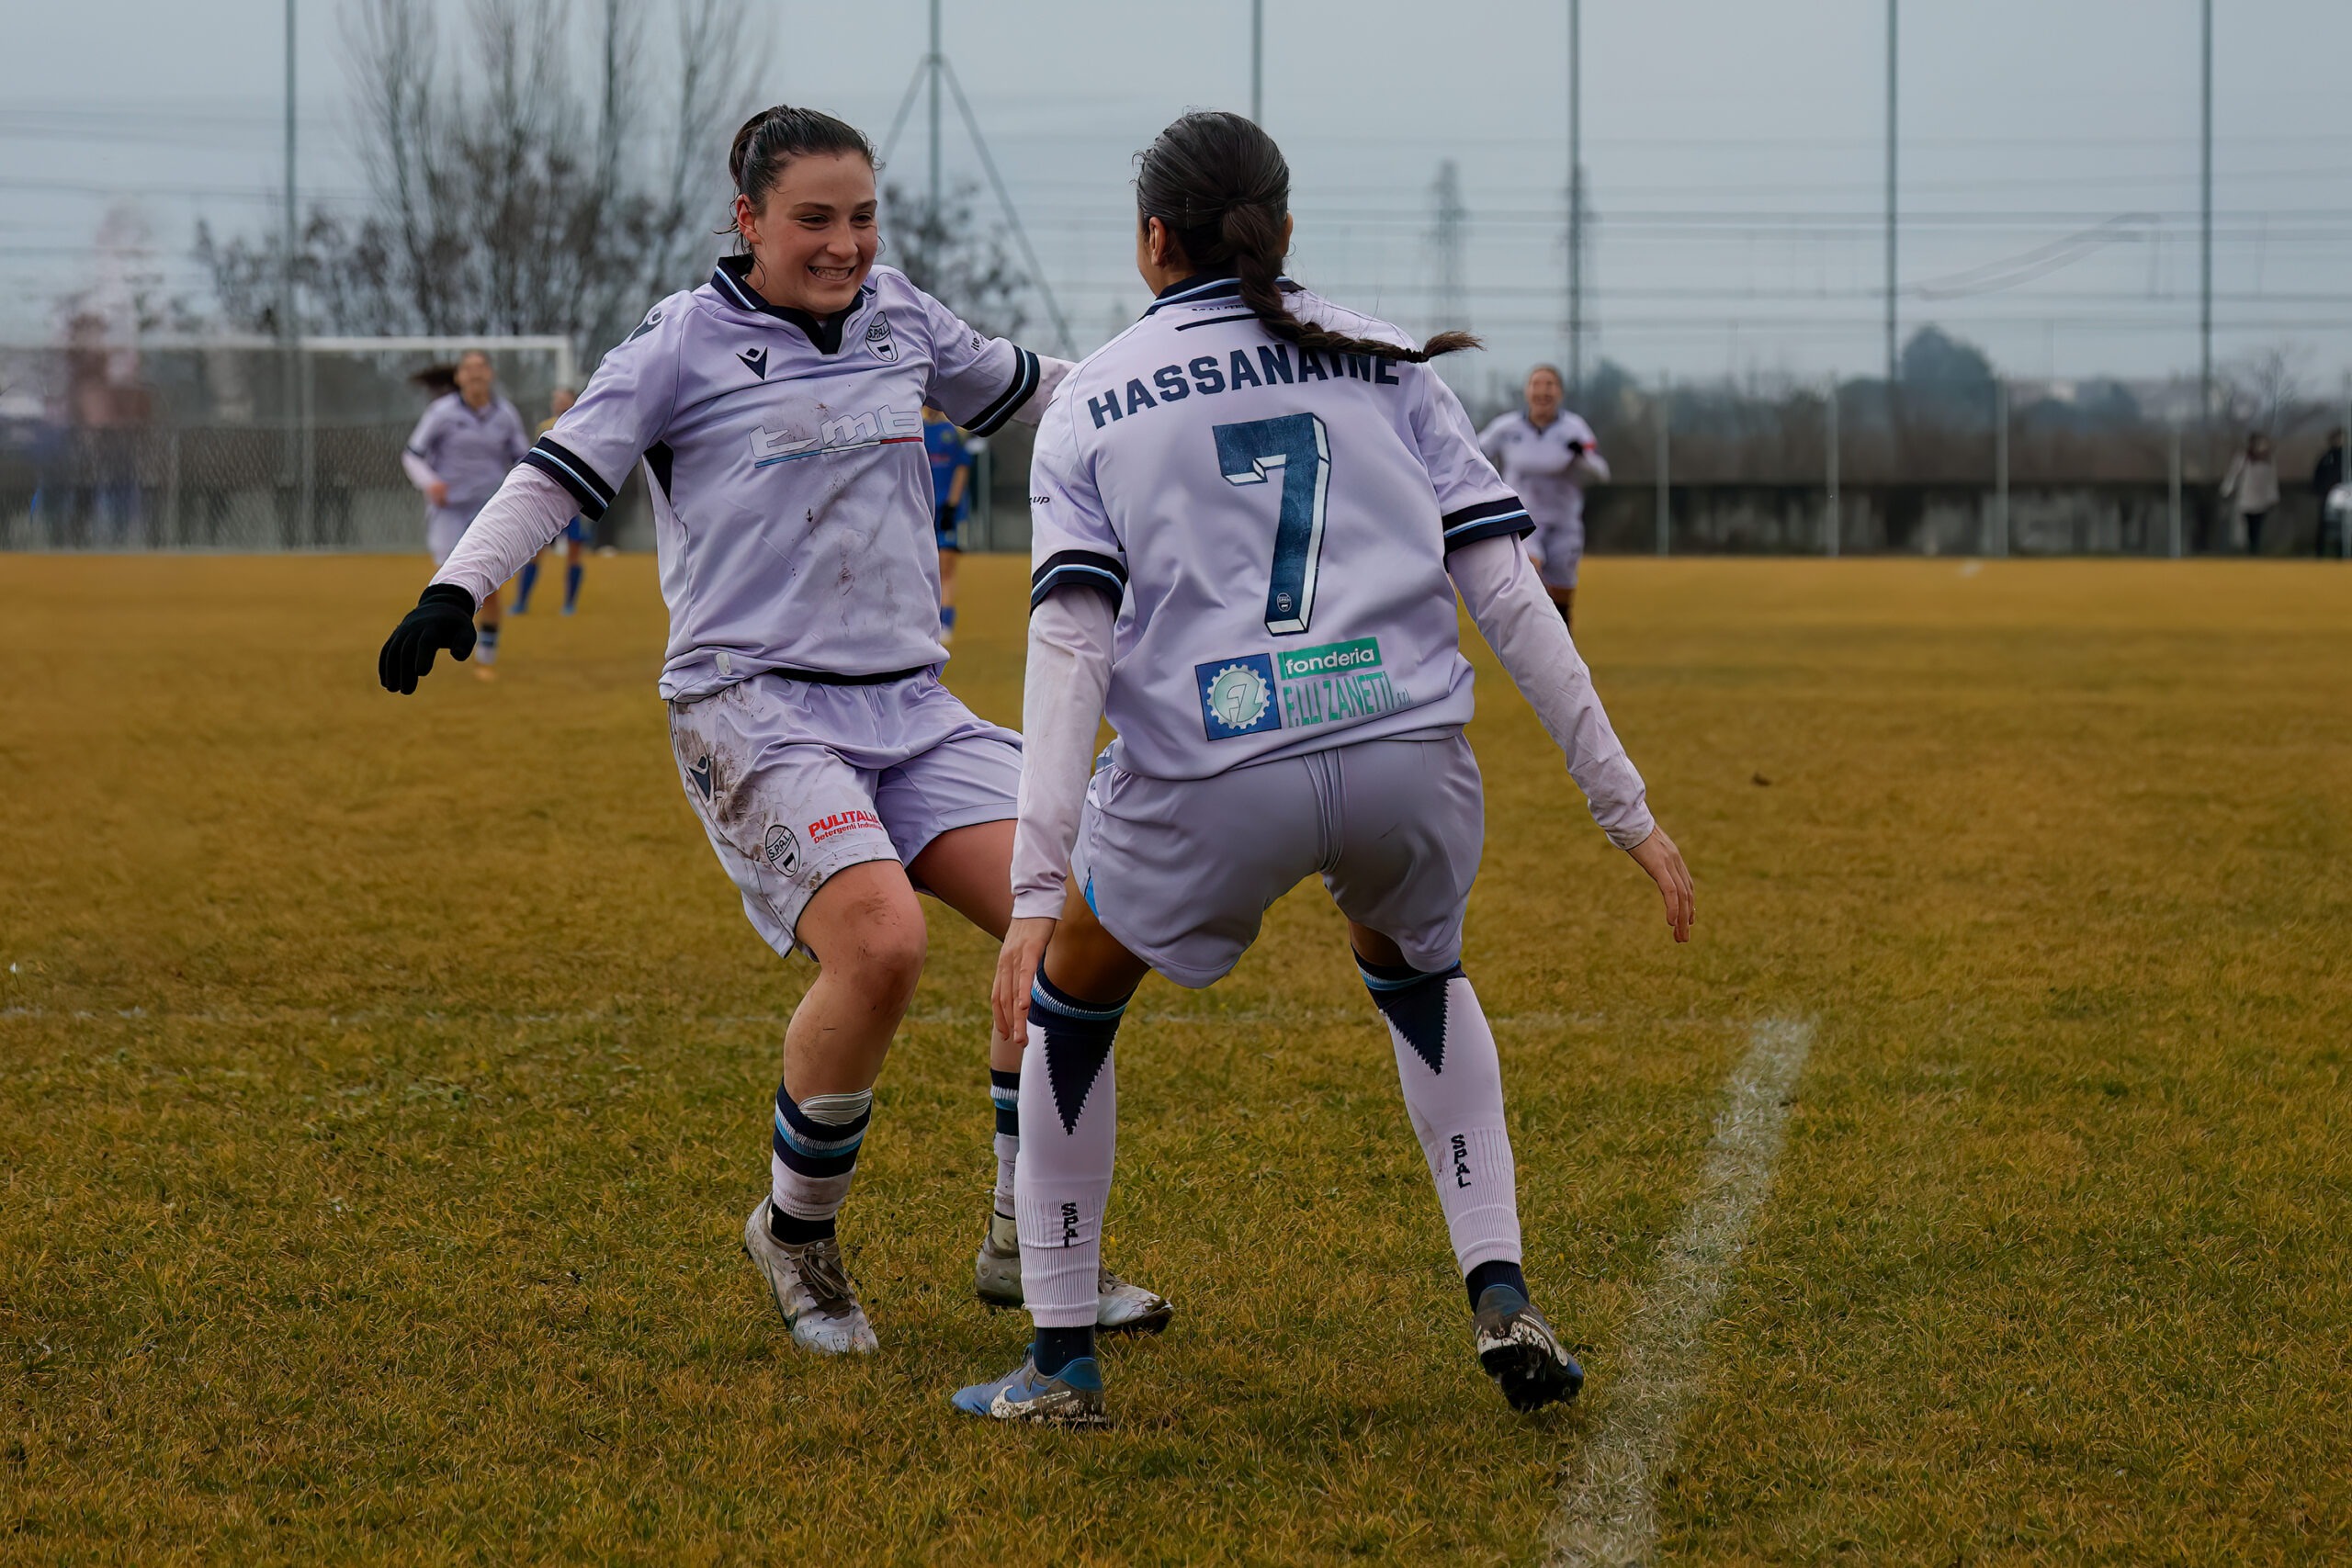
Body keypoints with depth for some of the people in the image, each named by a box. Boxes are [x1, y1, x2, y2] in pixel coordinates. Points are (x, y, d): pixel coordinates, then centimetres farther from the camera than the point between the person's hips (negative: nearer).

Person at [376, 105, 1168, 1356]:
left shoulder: (899, 318, 13)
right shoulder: (685, 343, -2)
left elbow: (1016, 385, 30)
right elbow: (562, 469, -6)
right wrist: (455, 589, -19)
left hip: (908, 705, 6)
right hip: (751, 703, -6)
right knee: (881, 944, -26)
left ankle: (1026, 1247, 7)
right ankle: (796, 1238, -2)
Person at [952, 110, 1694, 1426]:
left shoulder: (1091, 402, 12)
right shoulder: (1386, 363, 16)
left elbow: (1071, 644, -2)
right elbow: (1507, 591, 7)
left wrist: (1036, 892, -7)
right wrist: (1625, 803, 9)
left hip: (1205, 786, -2)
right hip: (1411, 763, 2)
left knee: (1070, 993, 27)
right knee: (1416, 969, 35)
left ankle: (1063, 1361, 23)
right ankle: (1503, 1300, 20)